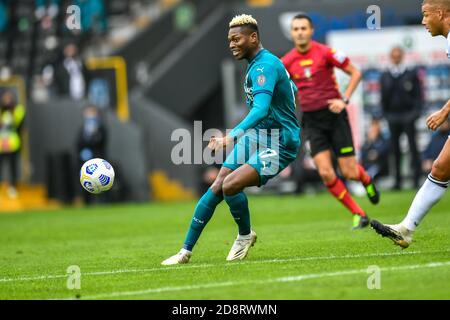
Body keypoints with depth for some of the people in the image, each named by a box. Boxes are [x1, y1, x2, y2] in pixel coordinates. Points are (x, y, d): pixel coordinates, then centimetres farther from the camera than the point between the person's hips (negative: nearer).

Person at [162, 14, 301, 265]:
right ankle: (186, 251, 4)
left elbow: (261, 109, -35)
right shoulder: (256, 65, 11)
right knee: (217, 188, -1)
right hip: (256, 136, 10)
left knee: (231, 185, -25)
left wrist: (233, 136, -48)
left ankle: (246, 235, 3)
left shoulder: (265, 66, -20)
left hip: (279, 144, -10)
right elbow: (291, 91, 27)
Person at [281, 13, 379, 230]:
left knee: (349, 173, -3)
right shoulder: (287, 62, 1)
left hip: (334, 115, -3)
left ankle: (367, 180, 36)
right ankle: (359, 215, 2)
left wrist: (344, 100, -12)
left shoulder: (325, 53, -9)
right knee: (326, 174, -12)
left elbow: (355, 73, -2)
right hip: (311, 121, 3)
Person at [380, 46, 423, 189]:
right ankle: (398, 180, 5)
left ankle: (416, 178, -1)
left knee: (412, 146, -4)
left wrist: (416, 111, -7)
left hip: (408, 114, -2)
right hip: (393, 116, 2)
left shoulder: (411, 74, 4)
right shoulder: (385, 76, 9)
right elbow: (384, 97, 13)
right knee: (395, 148, 2)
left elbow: (418, 95, 2)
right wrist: (385, 113, 7)